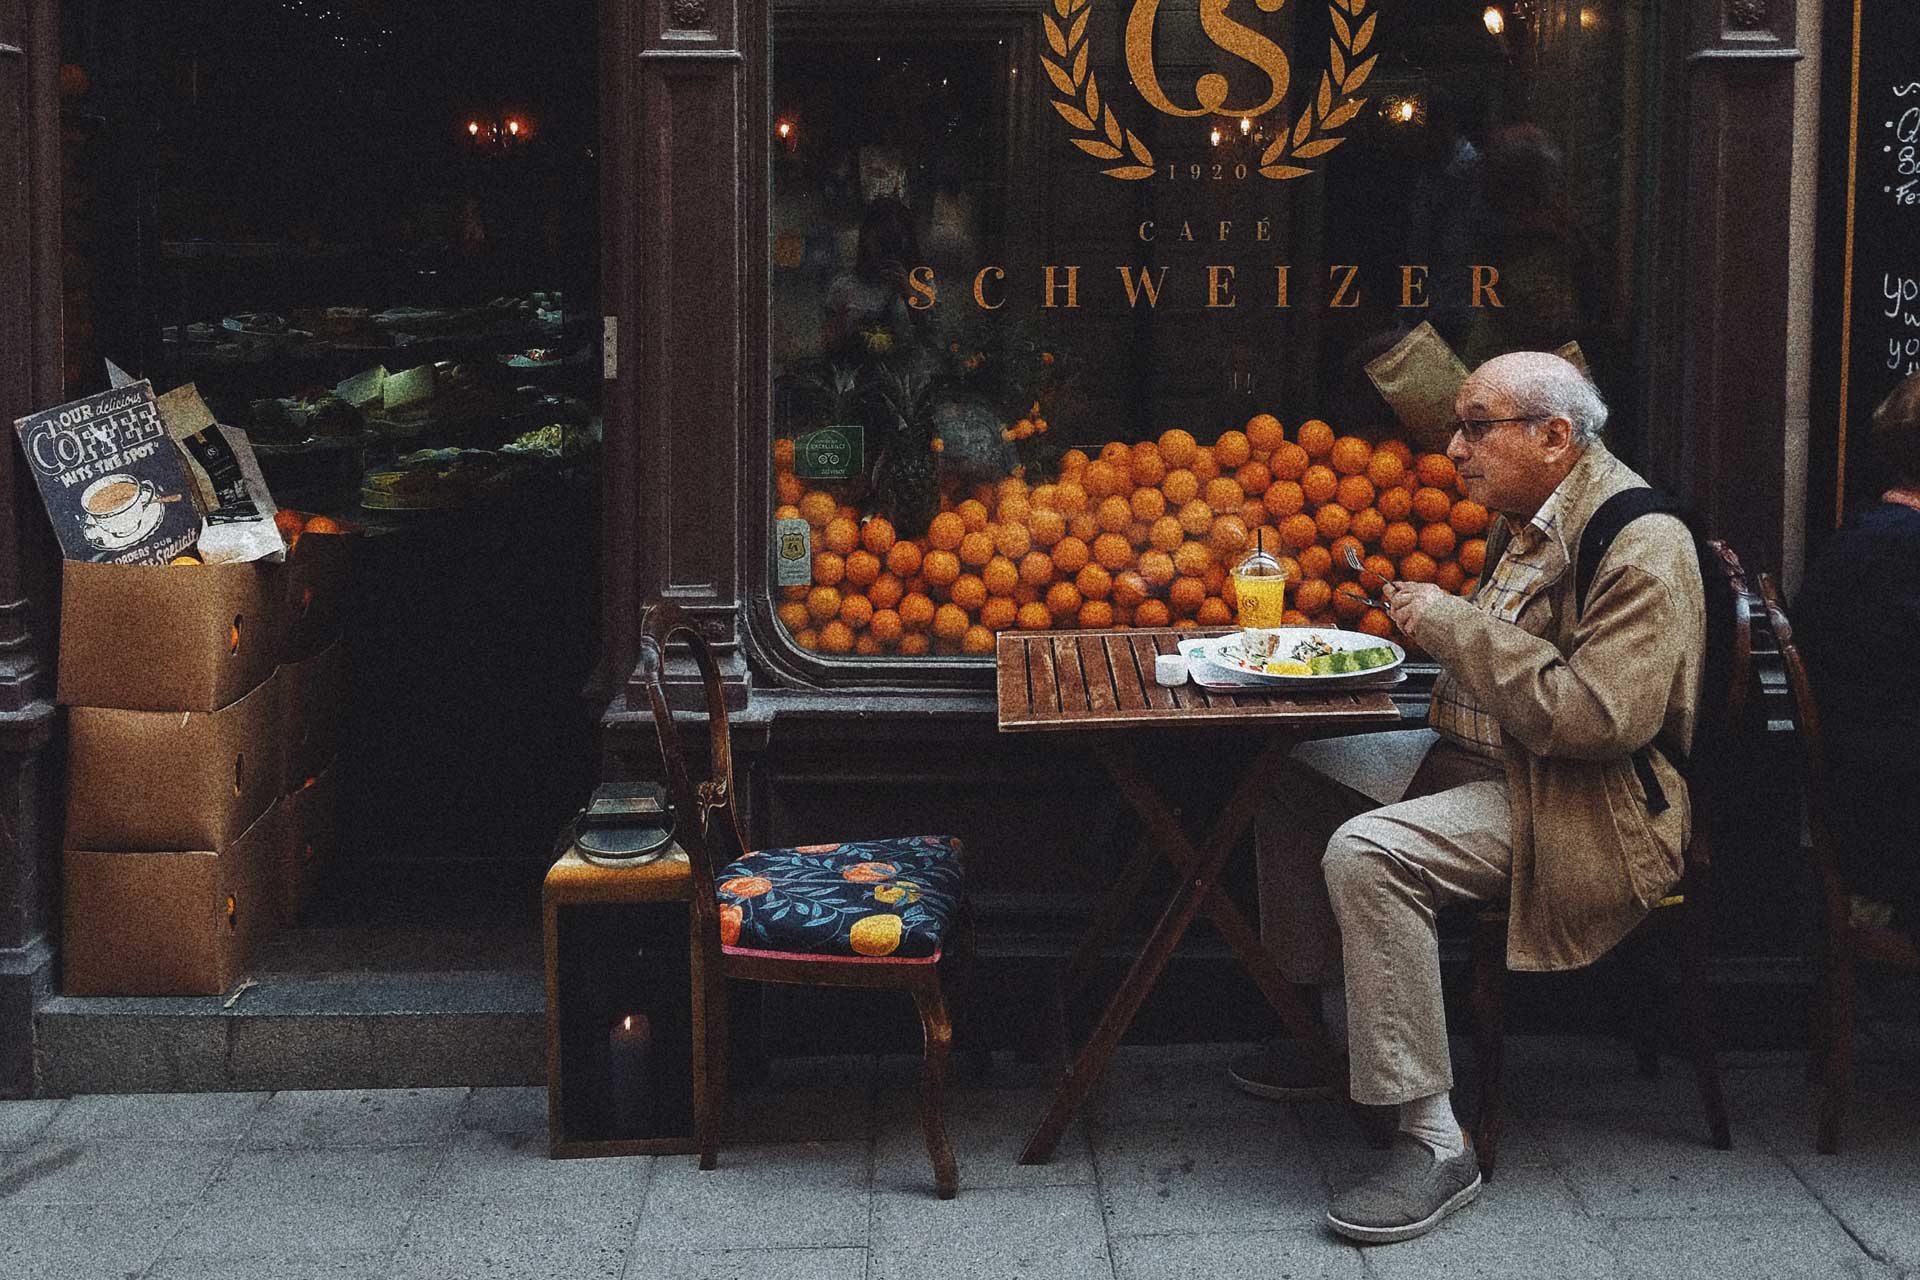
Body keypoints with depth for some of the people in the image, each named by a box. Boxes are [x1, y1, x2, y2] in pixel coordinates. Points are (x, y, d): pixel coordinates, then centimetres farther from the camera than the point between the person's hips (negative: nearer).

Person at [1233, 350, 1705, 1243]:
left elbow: (1598, 717, -30)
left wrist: (1456, 625, -23)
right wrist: (1437, 624, 5)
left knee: (1366, 855, -30)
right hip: (1482, 760, 11)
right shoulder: (1528, 522, 10)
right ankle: (1336, 1030, 20)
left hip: (1582, 810, -11)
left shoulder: (1640, 543, -21)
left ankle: (1435, 1142, -24)